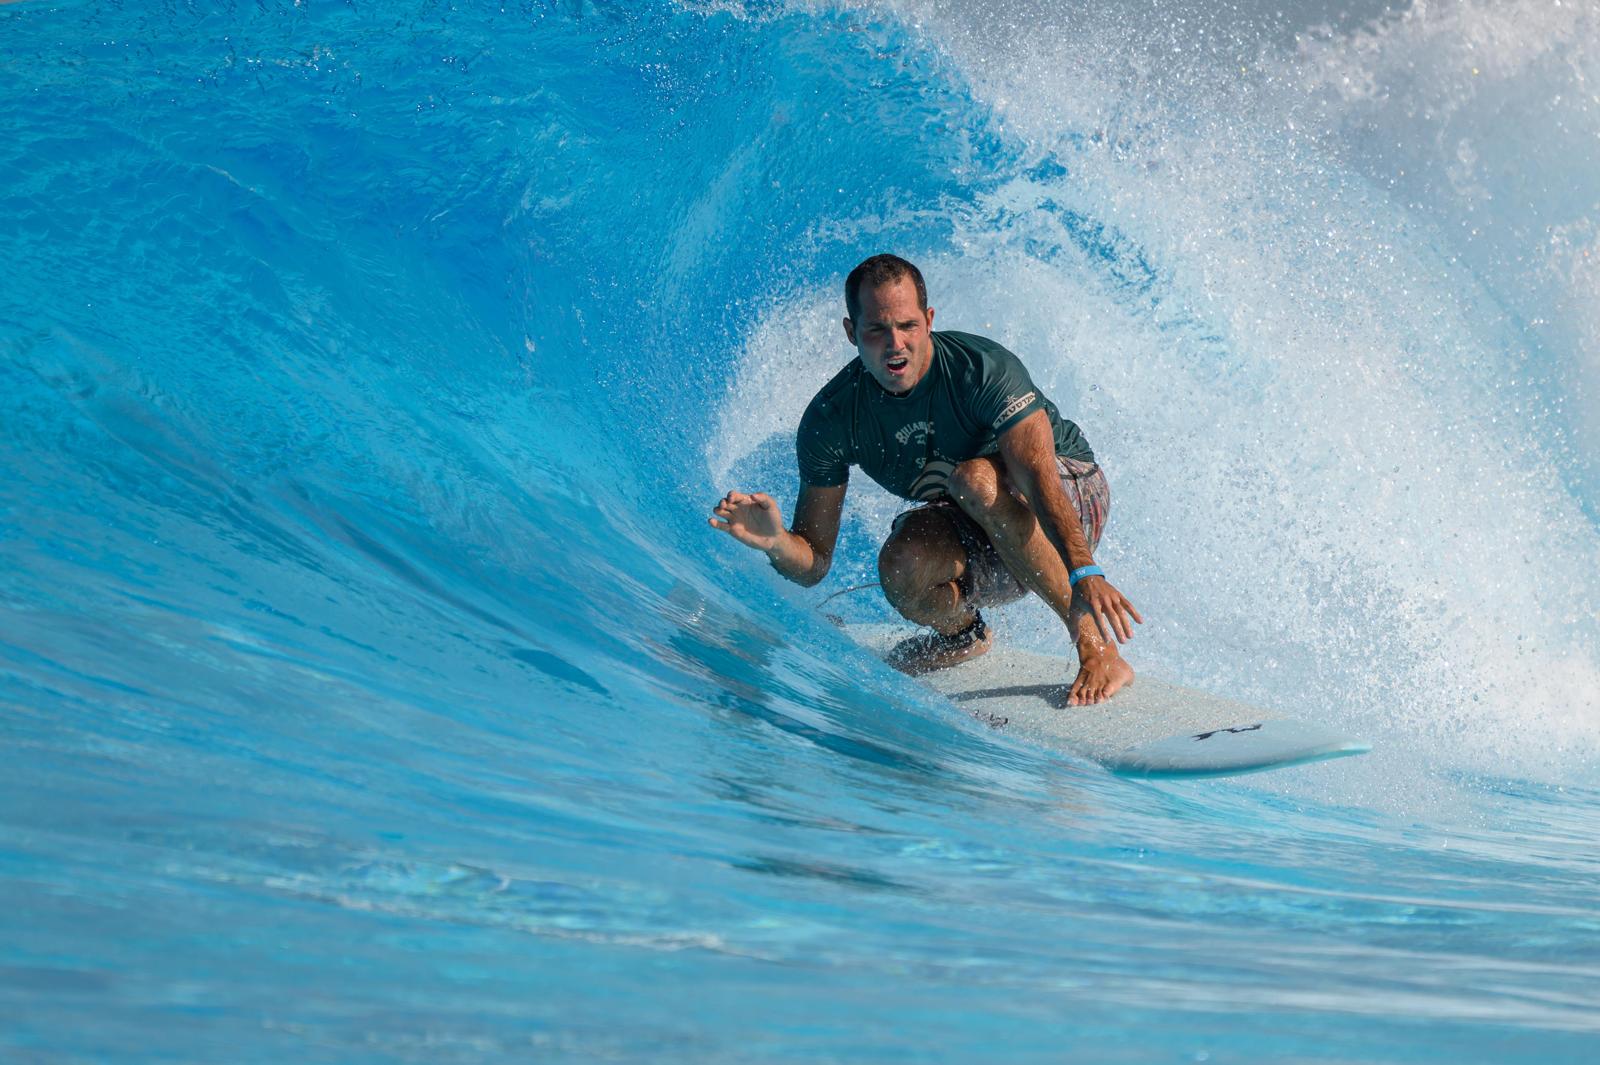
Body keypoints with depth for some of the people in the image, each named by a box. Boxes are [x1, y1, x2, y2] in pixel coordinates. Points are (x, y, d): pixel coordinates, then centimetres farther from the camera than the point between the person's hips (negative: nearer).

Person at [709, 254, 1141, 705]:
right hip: (975, 541, 3)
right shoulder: (830, 420, -16)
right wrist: (775, 542, -38)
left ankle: (1097, 647, -28)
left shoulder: (983, 368, -27)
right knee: (902, 568, -30)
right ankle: (963, 634, 7)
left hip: (1072, 501, -3)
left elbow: (1039, 478, -39)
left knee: (975, 478, -35)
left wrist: (1084, 575, -54)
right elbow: (812, 564, -14)